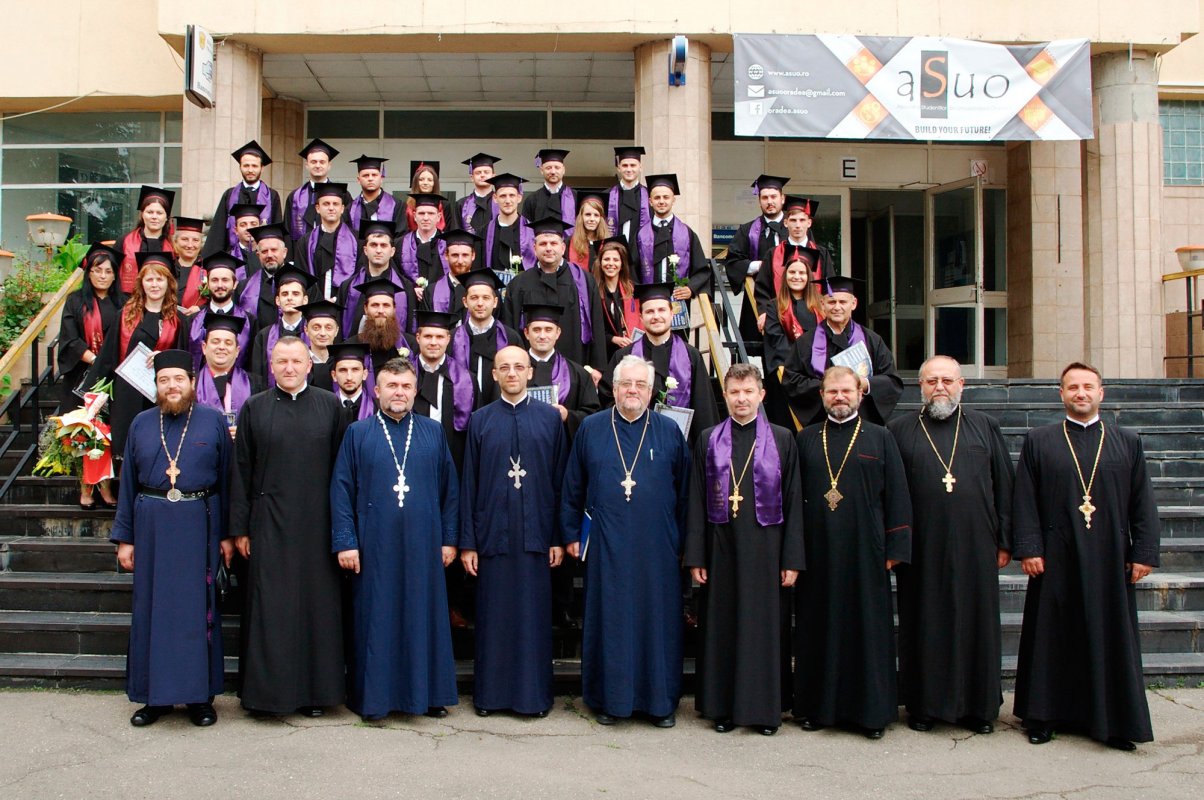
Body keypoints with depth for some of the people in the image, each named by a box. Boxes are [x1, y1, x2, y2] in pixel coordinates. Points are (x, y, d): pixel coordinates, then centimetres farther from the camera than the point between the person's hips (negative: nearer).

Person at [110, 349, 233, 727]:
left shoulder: (214, 421, 2)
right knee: (152, 607, 6)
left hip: (198, 524, -2)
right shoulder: (141, 424, 8)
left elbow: (226, 479, 2)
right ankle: (155, 695, 17)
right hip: (151, 524, 2)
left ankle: (200, 696, 14)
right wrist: (124, 537, 5)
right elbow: (128, 483, 9)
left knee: (198, 608, 3)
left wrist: (227, 534, -2)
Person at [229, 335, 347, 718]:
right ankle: (269, 688, 13)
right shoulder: (254, 408, 5)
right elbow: (241, 471, 4)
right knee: (270, 608, 1)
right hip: (269, 523, 0)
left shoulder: (330, 406, 5)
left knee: (317, 605, 5)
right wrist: (240, 527, -1)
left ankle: (315, 691, 16)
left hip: (317, 524, 1)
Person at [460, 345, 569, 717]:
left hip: (535, 535, 0)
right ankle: (490, 693, 18)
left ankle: (534, 693, 17)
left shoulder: (550, 418, 4)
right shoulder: (480, 421, 5)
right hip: (492, 534, 1)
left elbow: (560, 481, 3)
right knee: (492, 615, 6)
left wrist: (559, 537, -1)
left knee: (534, 615, 5)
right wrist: (467, 542, -1)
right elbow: (468, 483, 4)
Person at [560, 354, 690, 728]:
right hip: (606, 546, 0)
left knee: (658, 620, 6)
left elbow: (684, 491, 7)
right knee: (609, 620, 5)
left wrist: (682, 542, 6)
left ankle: (660, 700, 18)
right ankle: (609, 698, 18)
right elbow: (572, 488, 9)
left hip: (657, 546, 0)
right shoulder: (591, 428, 4)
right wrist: (572, 534, 6)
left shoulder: (669, 431, 4)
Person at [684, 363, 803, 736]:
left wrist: (791, 559, -4)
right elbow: (696, 502, 4)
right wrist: (695, 557, -2)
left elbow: (793, 502, 1)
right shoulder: (709, 440, 5)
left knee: (766, 628, 4)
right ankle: (723, 706, 18)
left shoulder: (782, 439, 2)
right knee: (722, 628, 6)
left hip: (766, 550, -1)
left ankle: (765, 708, 16)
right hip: (722, 550, 1)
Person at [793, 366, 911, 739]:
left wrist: (894, 549, -5)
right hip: (817, 551, 1)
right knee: (819, 629, 6)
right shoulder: (806, 439, 9)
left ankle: (871, 710, 11)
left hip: (864, 551, -1)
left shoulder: (880, 438, 5)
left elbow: (897, 495, 2)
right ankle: (818, 705, 16)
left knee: (867, 628, 2)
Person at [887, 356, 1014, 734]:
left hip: (974, 546, 1)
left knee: (976, 624, 6)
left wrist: (1004, 541, 4)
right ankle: (923, 704, 16)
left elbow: (1004, 487, 9)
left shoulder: (984, 427, 9)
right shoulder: (899, 430, 5)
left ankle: (978, 706, 19)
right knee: (923, 628, 5)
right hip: (921, 548, -1)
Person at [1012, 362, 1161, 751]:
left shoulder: (1128, 442, 8)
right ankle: (1044, 715, 16)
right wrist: (1028, 548, -8)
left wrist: (1144, 553, -1)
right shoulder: (1038, 441, 4)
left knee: (1112, 639, 6)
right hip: (1056, 561, -1)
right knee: (1051, 639, 5)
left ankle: (1114, 721, 16)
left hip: (1110, 559, 1)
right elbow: (1024, 500, 0)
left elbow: (1143, 504, 6)